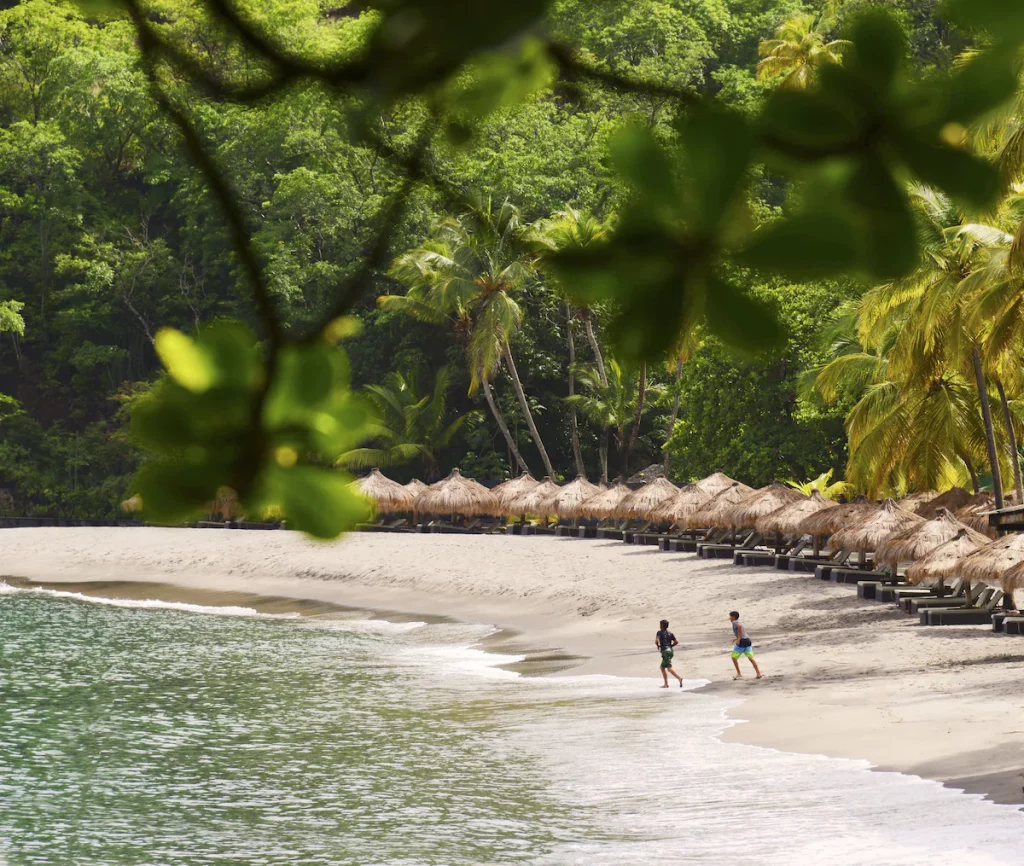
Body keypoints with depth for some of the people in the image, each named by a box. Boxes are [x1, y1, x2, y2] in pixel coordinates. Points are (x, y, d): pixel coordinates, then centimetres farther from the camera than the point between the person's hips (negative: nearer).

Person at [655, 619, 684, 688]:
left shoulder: (660, 633, -1)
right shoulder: (670, 633, 15)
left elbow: (656, 641, -16)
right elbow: (676, 642, 11)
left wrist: (658, 646, 4)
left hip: (665, 651, -7)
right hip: (670, 650, 7)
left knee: (669, 668, -15)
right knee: (662, 667, 16)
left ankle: (679, 678, -33)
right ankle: (666, 684, 12)